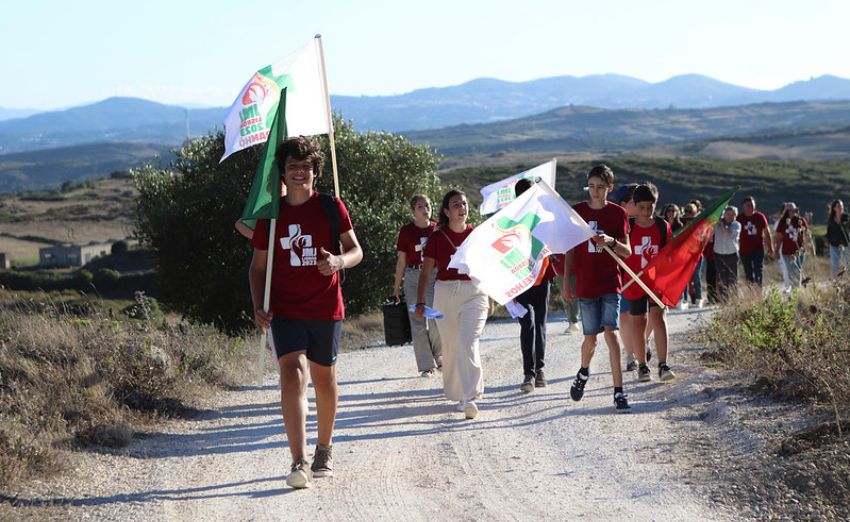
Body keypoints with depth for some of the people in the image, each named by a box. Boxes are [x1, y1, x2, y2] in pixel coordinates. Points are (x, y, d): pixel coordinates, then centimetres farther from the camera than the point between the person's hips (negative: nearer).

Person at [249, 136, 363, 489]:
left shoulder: (331, 207, 2)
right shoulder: (270, 215, 4)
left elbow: (356, 251, 1)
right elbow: (258, 266, 10)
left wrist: (338, 261, -22)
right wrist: (258, 308, -4)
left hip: (325, 308, 0)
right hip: (285, 311, 0)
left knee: (324, 379, 12)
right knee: (292, 374, -17)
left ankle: (324, 450, 34)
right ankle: (299, 463, -25)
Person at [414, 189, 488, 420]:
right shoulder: (437, 237, 0)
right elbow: (425, 273, 2)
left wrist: (489, 298, 14)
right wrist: (420, 302, -4)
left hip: (473, 293, -1)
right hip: (445, 294, 1)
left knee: (468, 344, -15)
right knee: (450, 347, 8)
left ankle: (470, 399, -17)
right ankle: (457, 393, 26)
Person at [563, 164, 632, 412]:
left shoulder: (618, 213, 1)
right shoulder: (577, 211, 4)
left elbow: (627, 252, 1)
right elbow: (570, 249, 9)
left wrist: (611, 242, -20)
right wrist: (567, 281, 6)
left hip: (610, 283, -1)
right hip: (585, 285, 1)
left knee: (610, 333, -14)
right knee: (591, 337, 7)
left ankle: (619, 392, -12)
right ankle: (583, 372, 39)